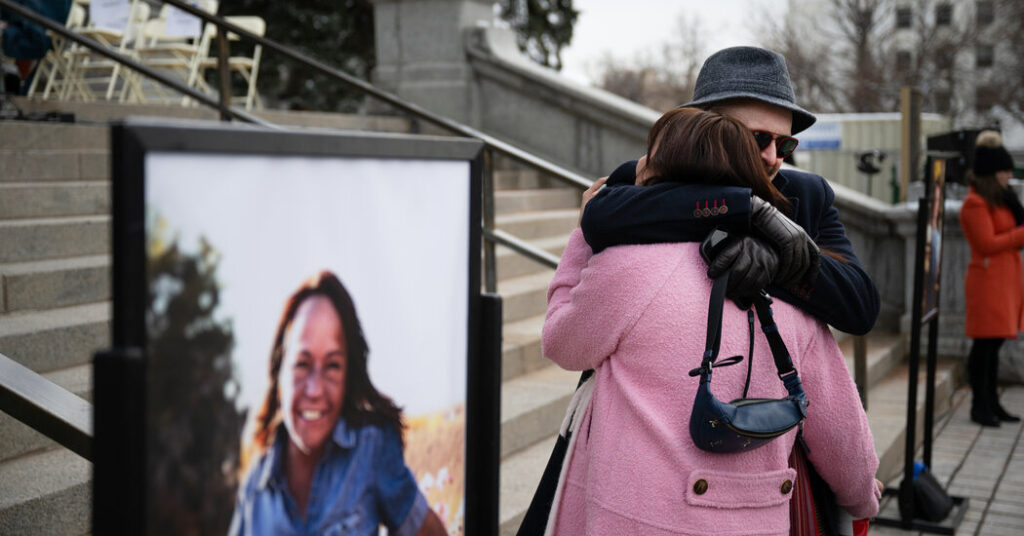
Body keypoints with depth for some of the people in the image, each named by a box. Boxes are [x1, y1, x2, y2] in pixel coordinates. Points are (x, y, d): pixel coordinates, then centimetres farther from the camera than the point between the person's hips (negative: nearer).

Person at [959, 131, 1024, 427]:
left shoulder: (1000, 199, 17)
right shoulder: (975, 204, -13)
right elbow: (987, 244, -18)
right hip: (988, 279, -9)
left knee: (994, 344, 12)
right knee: (984, 344, -5)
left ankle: (991, 403, 19)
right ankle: (979, 406, 2)